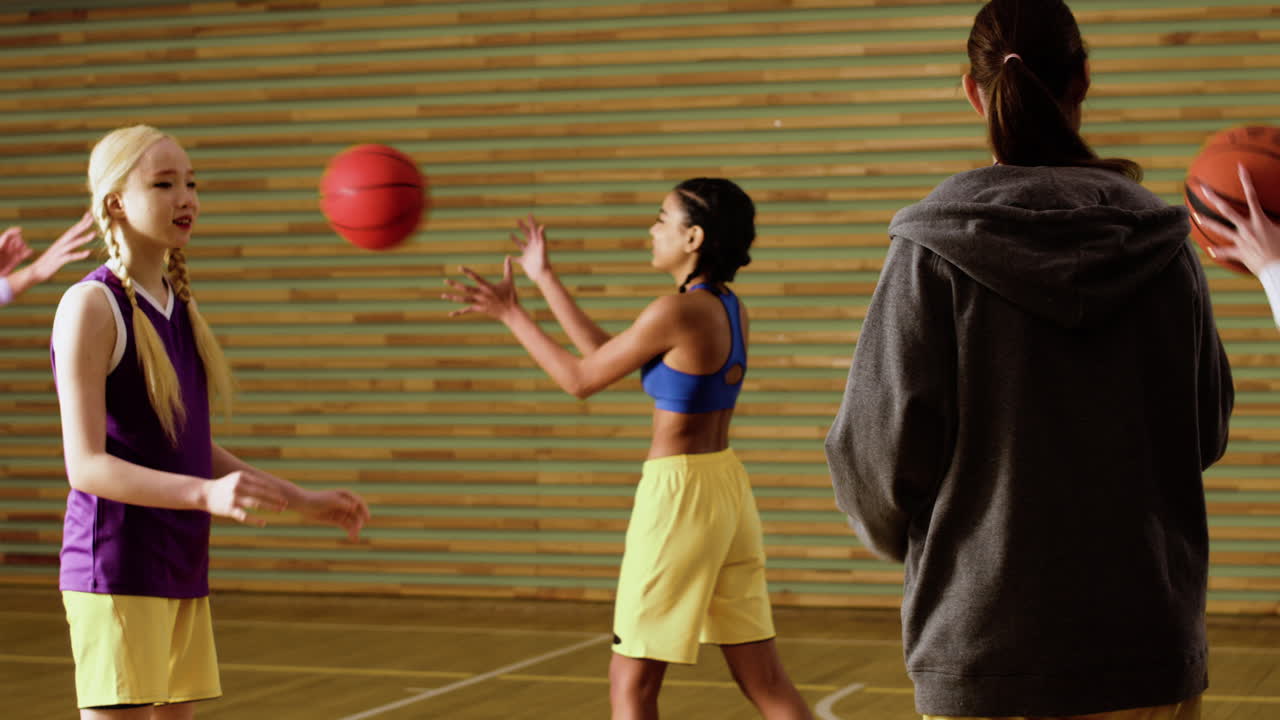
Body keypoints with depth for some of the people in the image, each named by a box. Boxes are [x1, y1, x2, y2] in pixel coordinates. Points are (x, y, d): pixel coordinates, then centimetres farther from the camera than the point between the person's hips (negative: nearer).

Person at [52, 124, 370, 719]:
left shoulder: (180, 305, 13)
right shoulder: (91, 306, -12)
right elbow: (86, 465, -19)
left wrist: (302, 500, 17)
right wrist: (207, 493, -32)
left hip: (182, 568, 8)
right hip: (117, 571, -8)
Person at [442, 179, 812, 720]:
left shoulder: (675, 312, -16)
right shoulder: (730, 309, 10)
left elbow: (580, 379, -6)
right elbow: (607, 355, 16)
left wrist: (510, 313, 4)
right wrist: (544, 279, 20)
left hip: (679, 493, -8)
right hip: (727, 487, 9)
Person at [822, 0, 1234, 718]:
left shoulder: (933, 254, -9)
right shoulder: (1163, 247, 0)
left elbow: (879, 450, -9)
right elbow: (1208, 432, 9)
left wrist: (902, 537, 12)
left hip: (982, 649, -2)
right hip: (1150, 641, 2)